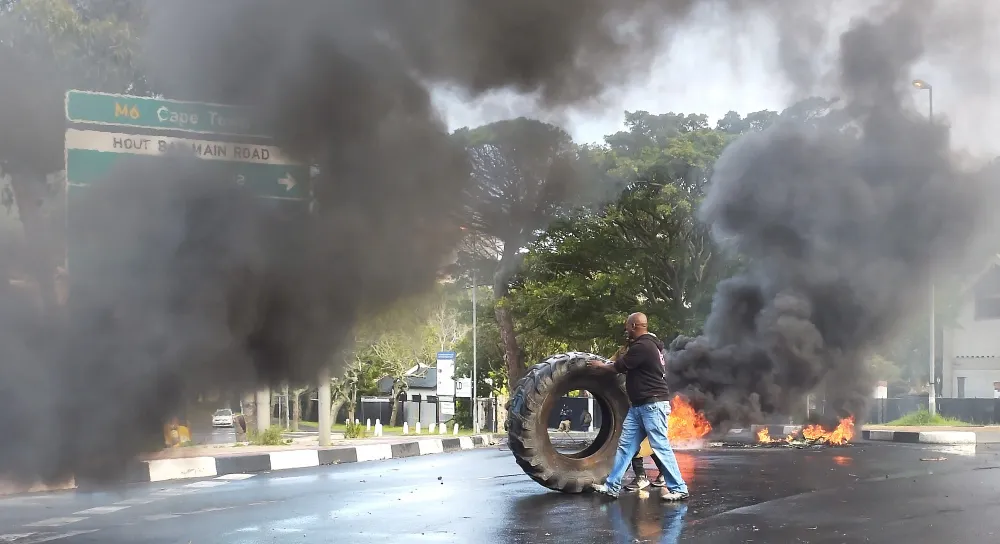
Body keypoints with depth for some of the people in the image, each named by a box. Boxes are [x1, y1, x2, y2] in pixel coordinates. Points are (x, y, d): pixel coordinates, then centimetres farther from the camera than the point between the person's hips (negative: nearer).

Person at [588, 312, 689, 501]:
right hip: (639, 406, 11)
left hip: (653, 404, -11)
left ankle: (678, 489, -1)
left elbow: (619, 367, -9)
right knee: (625, 445, 8)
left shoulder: (642, 347, -17)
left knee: (660, 446, -7)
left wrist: (601, 365, 7)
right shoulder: (647, 344, 16)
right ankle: (612, 486, 9)